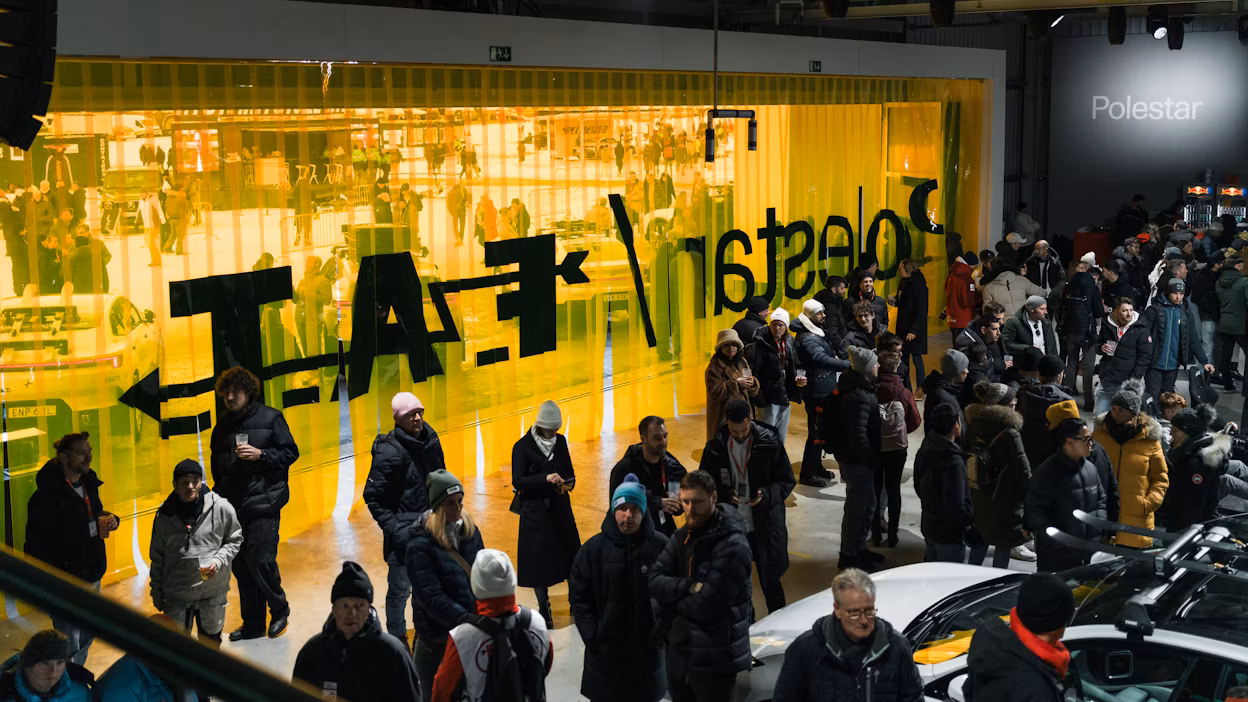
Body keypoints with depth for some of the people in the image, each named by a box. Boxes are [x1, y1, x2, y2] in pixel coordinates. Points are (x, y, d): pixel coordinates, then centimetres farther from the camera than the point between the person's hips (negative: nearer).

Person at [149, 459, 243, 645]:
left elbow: (234, 540, 4)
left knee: (211, 641, 16)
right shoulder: (165, 514, -5)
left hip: (213, 590, 0)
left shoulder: (221, 507, -11)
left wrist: (218, 561, -13)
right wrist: (156, 591, 11)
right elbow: (157, 556, 7)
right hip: (176, 595, 1)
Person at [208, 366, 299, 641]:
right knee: (241, 566, 7)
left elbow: (290, 453, -3)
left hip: (263, 503, -5)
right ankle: (252, 623, 17)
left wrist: (260, 454, -15)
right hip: (233, 505, 5)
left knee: (261, 561, -11)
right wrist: (219, 494, 15)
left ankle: (280, 610, 11)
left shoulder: (270, 418, -2)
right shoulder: (223, 424, 12)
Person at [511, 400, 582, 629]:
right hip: (535, 510, -4)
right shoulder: (523, 446, -9)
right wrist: (546, 479, -26)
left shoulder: (560, 442, 6)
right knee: (539, 560, 1)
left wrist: (569, 482, -6)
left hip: (560, 507, 4)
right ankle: (544, 609, 13)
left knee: (571, 555, 1)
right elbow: (517, 481, -14)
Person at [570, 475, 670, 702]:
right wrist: (593, 637, -8)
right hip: (605, 651, 0)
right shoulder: (594, 548, -6)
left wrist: (662, 633, -8)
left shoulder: (661, 546, -7)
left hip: (648, 650, 0)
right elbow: (578, 597, -1)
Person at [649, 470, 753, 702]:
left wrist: (672, 605, -6)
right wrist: (690, 587, -18)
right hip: (679, 651, 7)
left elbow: (708, 605, -22)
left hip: (715, 659, -7)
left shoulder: (732, 544, -17)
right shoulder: (682, 536, 7)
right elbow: (654, 583, -2)